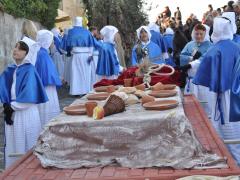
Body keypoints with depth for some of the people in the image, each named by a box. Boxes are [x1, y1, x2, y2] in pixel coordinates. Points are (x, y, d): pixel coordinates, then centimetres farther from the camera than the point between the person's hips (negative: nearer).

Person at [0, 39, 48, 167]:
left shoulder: (29, 70, -11)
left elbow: (28, 96, -17)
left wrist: (12, 107, -11)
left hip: (26, 114, -6)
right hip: (11, 113, 6)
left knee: (26, 146, 4)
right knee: (13, 144, 13)